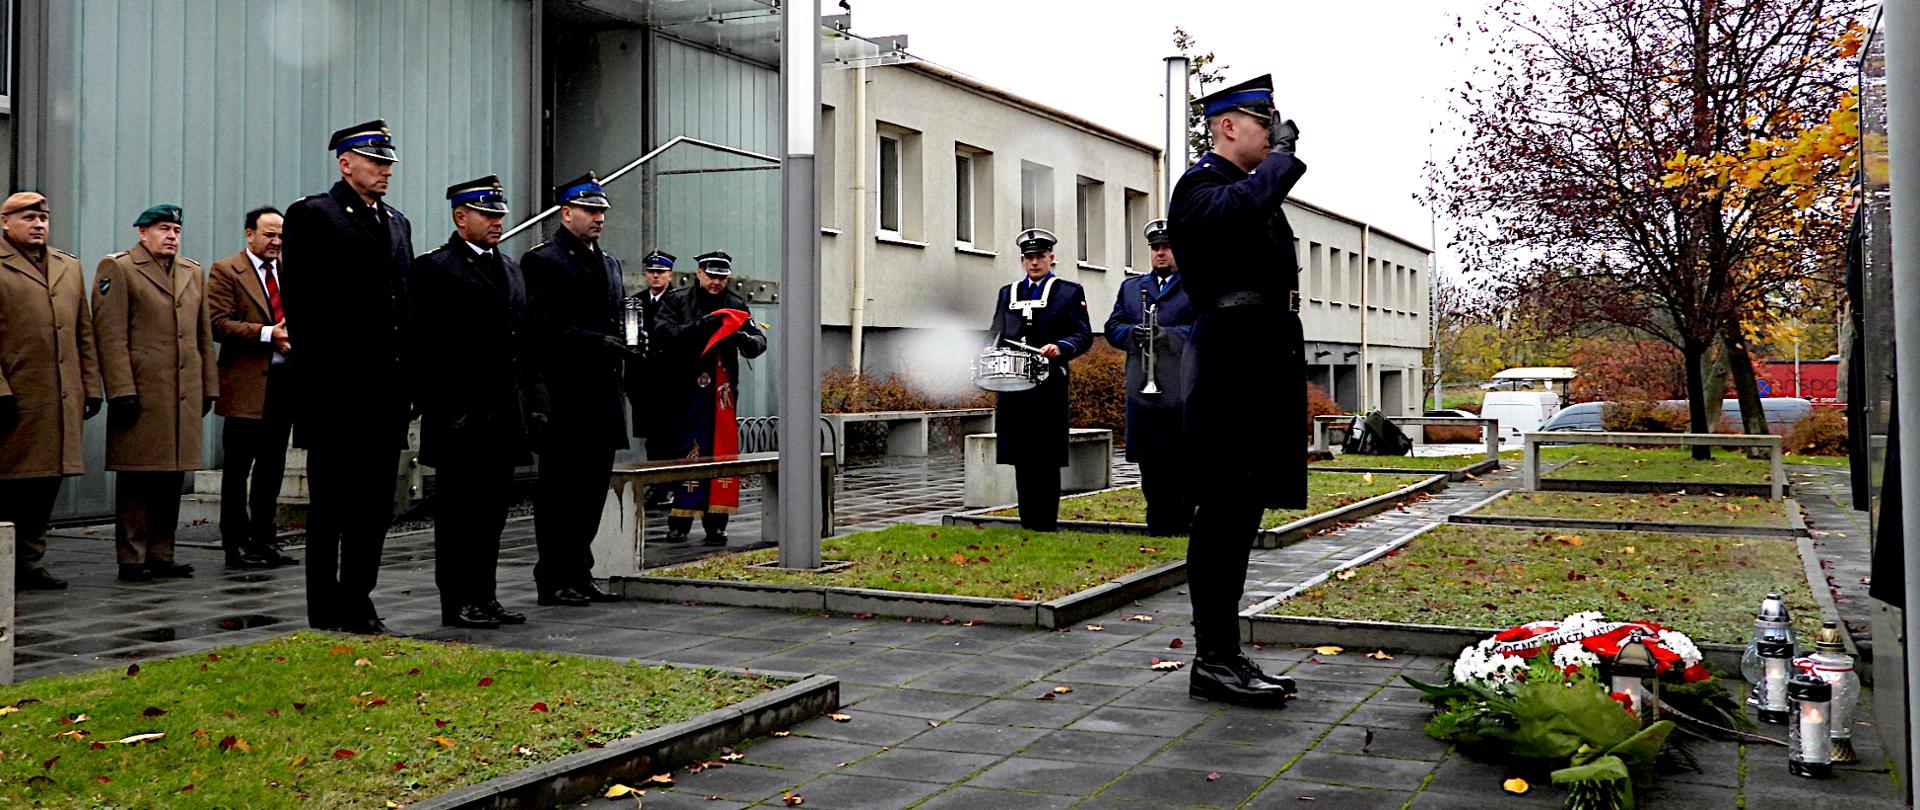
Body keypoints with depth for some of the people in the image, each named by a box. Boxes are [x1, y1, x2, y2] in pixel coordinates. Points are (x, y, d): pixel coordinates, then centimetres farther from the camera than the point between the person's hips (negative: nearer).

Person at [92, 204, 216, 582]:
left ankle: (162, 555, 15)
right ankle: (131, 559, 4)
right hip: (141, 393, -6)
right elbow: (111, 334, -7)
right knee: (136, 479, -2)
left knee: (173, 477, 8)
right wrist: (121, 390, -14)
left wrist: (209, 387, 14)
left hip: (185, 395, 6)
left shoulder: (194, 272, 19)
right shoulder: (117, 268, 1)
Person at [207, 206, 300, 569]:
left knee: (272, 467, 11)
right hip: (247, 384, -5)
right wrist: (266, 334, -20)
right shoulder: (226, 271, -2)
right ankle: (237, 544, 8)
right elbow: (219, 324, -11)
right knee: (238, 468, 2)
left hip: (285, 379, 6)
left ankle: (264, 539, 19)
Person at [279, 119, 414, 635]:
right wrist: (320, 373, -15)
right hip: (335, 394, -6)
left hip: (385, 393, 7)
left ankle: (358, 606, 20)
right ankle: (327, 615, 10)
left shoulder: (397, 223, 17)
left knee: (376, 506, 10)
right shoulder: (311, 216, -3)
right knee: (330, 508, 2)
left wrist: (411, 375, 10)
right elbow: (299, 303, -10)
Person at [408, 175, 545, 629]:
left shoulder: (510, 270, 18)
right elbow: (424, 347, -11)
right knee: (459, 510, 0)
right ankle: (458, 602, 7)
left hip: (505, 416, 7)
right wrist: (444, 409, -16)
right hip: (461, 417, -7)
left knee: (493, 508, 11)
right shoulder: (433, 269, -5)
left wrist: (534, 402, 12)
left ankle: (484, 597, 19)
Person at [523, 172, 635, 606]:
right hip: (564, 396, -7)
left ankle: (580, 575, 19)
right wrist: (600, 343, -20)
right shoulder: (541, 260, -5)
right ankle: (553, 580, 6)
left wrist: (632, 341, 2)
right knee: (559, 489, -1)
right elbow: (541, 325, -14)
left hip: (602, 395, 8)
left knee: (593, 488, 11)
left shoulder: (610, 262, 19)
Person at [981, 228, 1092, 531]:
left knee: (1046, 459, -4)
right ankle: (1027, 523, 12)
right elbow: (996, 333, 21)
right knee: (1021, 458, 5)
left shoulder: (1069, 292, 7)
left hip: (1048, 386, -4)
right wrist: (991, 351, -1)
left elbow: (1084, 336, -1)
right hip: (1013, 387, 4)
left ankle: (1046, 524, 0)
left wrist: (1061, 347, -20)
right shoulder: (1008, 293, 20)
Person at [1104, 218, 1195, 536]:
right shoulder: (1130, 287, 21)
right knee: (1150, 462, 3)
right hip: (1142, 389, 4)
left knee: (1181, 462, -4)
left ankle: (1181, 522, 1)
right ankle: (1157, 525, 9)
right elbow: (1112, 328, 14)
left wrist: (1165, 334, -18)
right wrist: (1134, 333, -7)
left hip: (1182, 390, -4)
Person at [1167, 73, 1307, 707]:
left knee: (1238, 513, 10)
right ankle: (1213, 662, -2)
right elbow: (1244, 206, -31)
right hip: (1233, 366, -10)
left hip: (1262, 368, 10)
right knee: (1224, 512, -7)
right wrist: (1283, 153, -13)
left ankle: (1225, 656, 16)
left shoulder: (1255, 188, 23)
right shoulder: (1201, 186, -6)